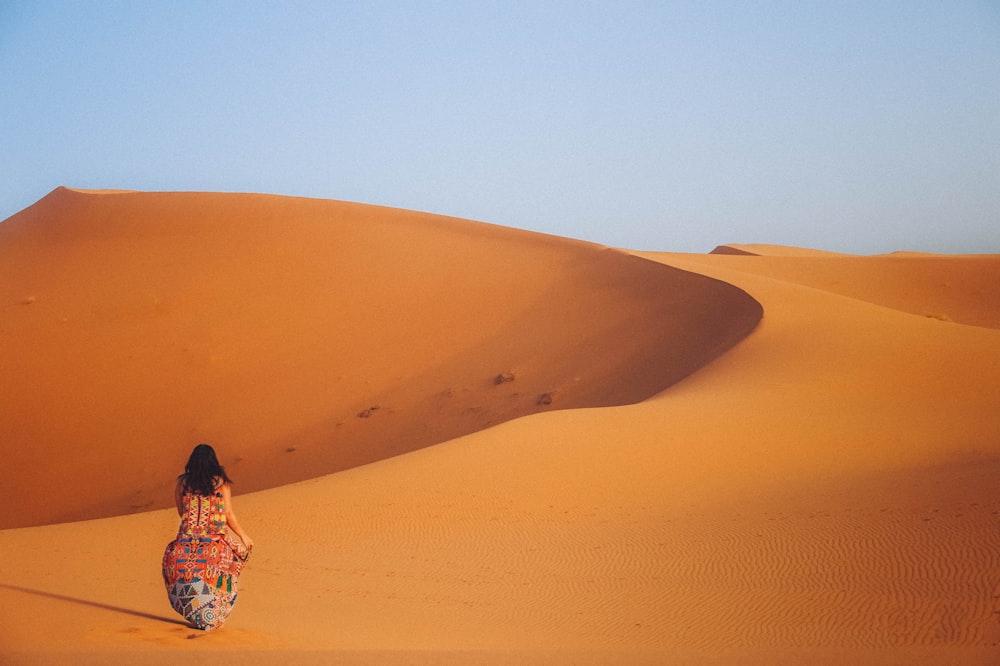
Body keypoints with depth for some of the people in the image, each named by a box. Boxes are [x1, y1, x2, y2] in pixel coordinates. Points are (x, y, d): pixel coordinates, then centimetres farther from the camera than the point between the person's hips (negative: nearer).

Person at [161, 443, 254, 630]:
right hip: (215, 542, -2)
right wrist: (243, 535, 11)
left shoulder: (182, 483, 4)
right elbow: (229, 515, -1)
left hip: (187, 540, 2)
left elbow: (182, 512, 12)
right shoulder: (221, 483, -2)